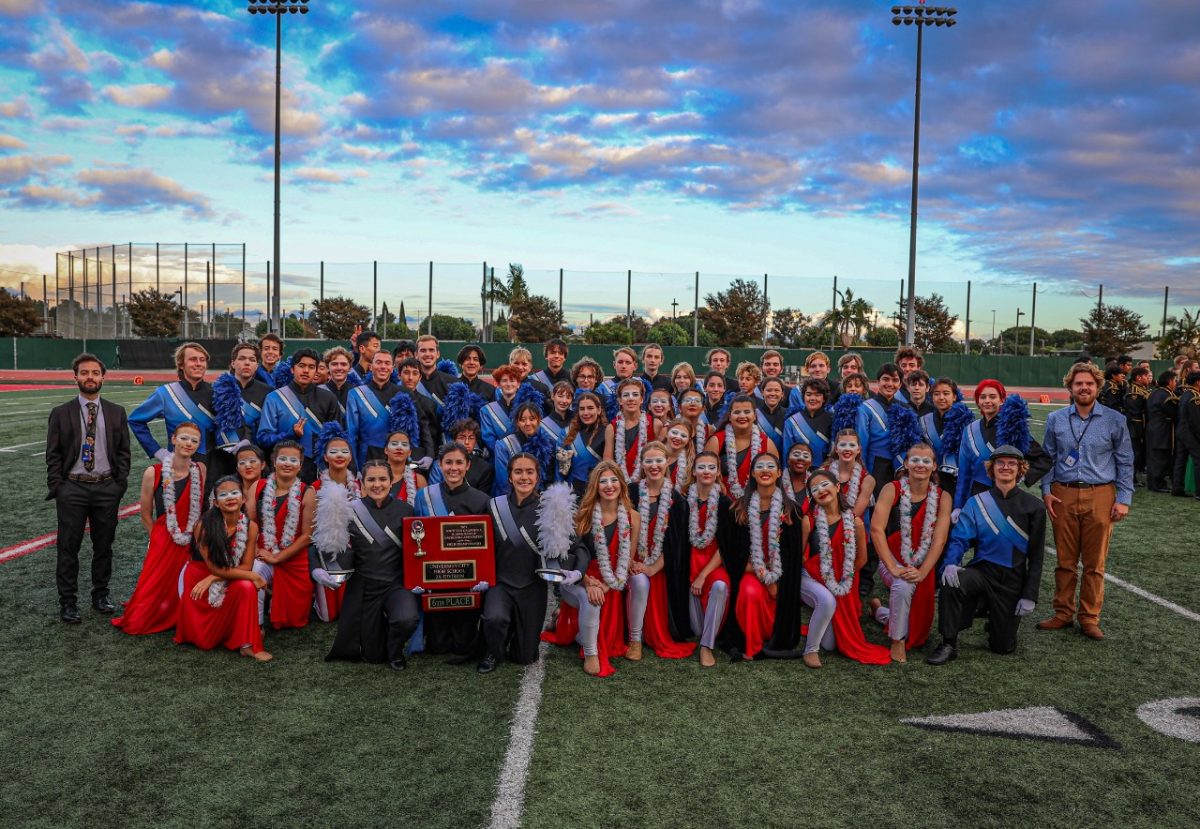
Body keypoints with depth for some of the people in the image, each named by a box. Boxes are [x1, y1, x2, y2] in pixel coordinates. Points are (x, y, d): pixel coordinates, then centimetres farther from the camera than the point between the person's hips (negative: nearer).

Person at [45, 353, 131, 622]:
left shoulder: (116, 413, 6)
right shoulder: (60, 414, 1)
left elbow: (123, 452, 7)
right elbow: (53, 455, 1)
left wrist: (120, 484, -2)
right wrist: (56, 489, -6)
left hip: (107, 488, 2)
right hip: (72, 488, -1)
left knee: (104, 546, 10)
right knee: (68, 547, 3)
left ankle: (101, 595, 24)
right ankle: (67, 602, 12)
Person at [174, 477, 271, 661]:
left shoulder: (250, 526, -14)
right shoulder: (204, 525, -23)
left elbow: (246, 566, -12)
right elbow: (215, 567, -22)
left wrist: (212, 579, -24)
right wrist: (252, 576, -22)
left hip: (230, 584, 2)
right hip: (199, 580, -2)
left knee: (247, 587, -32)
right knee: (204, 641, -2)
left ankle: (247, 643, -20)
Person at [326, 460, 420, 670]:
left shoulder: (404, 510, -4)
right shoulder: (352, 511, -3)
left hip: (396, 583, -1)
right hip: (364, 587, 1)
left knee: (407, 620, -32)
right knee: (372, 655, 6)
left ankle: (395, 651, 4)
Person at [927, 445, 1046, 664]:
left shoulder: (1033, 507, -1)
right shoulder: (977, 503, 0)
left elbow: (1036, 556, 0)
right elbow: (959, 538, -7)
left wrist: (1030, 596, -5)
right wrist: (951, 563, -29)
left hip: (1013, 580, 0)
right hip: (982, 570, 0)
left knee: (1003, 646, 1)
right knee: (951, 583, -34)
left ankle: (999, 619, 37)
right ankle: (949, 645, -17)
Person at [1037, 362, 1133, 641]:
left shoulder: (1114, 420, 2)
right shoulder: (1056, 419, 6)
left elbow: (1125, 462, 5)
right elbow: (1048, 458, 12)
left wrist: (1123, 499, -1)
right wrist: (1046, 491, 1)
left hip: (1100, 496, -1)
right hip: (1064, 495, 1)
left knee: (1095, 563, 4)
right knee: (1065, 560, 6)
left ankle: (1090, 619, 14)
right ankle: (1063, 613, 17)